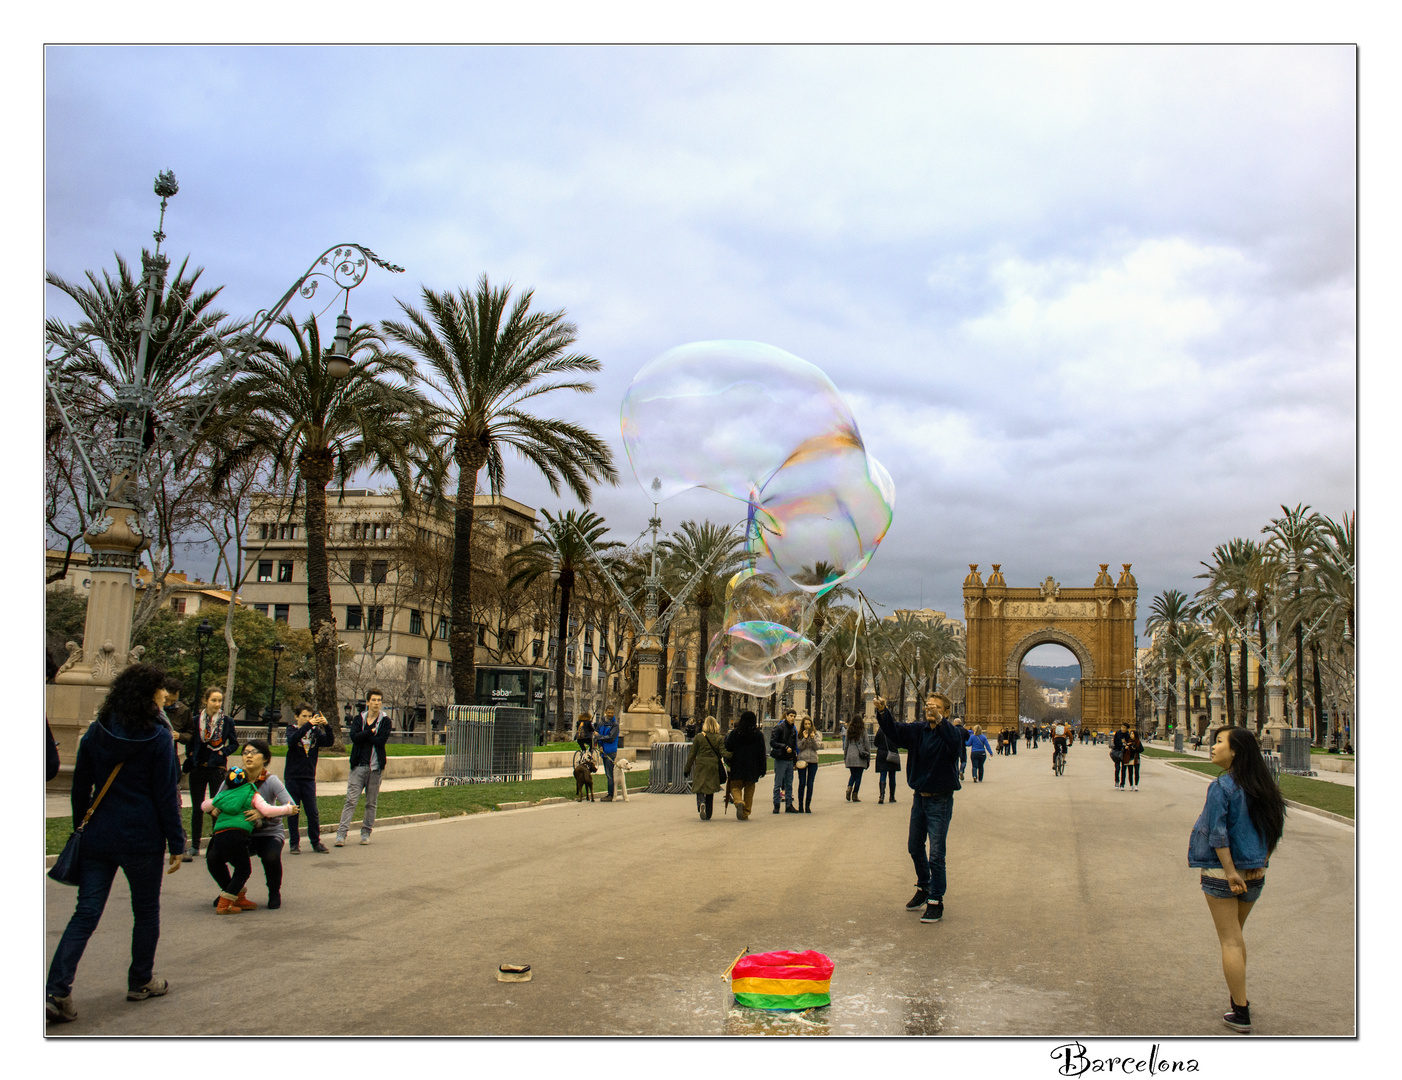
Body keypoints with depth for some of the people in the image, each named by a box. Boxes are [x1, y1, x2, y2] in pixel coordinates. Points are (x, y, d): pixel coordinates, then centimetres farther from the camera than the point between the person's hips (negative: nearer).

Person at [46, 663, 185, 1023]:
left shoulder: (96, 732, 3)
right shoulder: (157, 737, -12)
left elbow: (80, 785, 9)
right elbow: (166, 795, -10)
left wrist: (80, 828, 20)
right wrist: (176, 844, -4)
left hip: (98, 838, 4)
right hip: (143, 838, -4)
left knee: (85, 913, 5)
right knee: (146, 911, 13)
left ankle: (56, 992, -5)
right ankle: (141, 982, 25)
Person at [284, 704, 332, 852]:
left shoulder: (315, 731, 6)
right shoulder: (292, 729, 0)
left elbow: (329, 741, -8)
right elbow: (291, 740, -23)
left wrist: (327, 726, -24)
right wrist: (308, 725, -33)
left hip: (309, 778, 2)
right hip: (292, 777, -2)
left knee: (313, 813, 3)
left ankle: (316, 842, 12)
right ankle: (294, 844, 12)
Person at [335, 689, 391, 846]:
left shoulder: (385, 721, 5)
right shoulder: (358, 719, 10)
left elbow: (381, 740, -11)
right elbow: (354, 737, -8)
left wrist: (363, 736, -9)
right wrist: (371, 731, -11)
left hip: (376, 767, 0)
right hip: (359, 765, 0)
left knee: (371, 803, 5)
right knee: (350, 801, -6)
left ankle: (365, 833, 15)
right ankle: (341, 834, -7)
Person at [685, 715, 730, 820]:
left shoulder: (699, 737, -1)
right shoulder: (719, 738, 0)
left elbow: (692, 754, 2)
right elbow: (723, 753, -12)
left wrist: (688, 768, 8)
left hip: (701, 765, -1)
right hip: (713, 767, 1)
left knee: (699, 788, 6)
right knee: (710, 789, 12)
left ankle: (701, 803, -25)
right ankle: (708, 815, 13)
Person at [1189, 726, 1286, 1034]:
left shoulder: (1221, 787, -18)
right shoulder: (1263, 786, 3)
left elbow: (1217, 833, -23)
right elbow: (1276, 826, 8)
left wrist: (1230, 871, -19)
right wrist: (1262, 861, 7)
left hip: (1220, 872, -7)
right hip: (1255, 872, 7)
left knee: (1230, 942, 2)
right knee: (1236, 936, 23)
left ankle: (1240, 1014, 7)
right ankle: (1238, 999, 33)